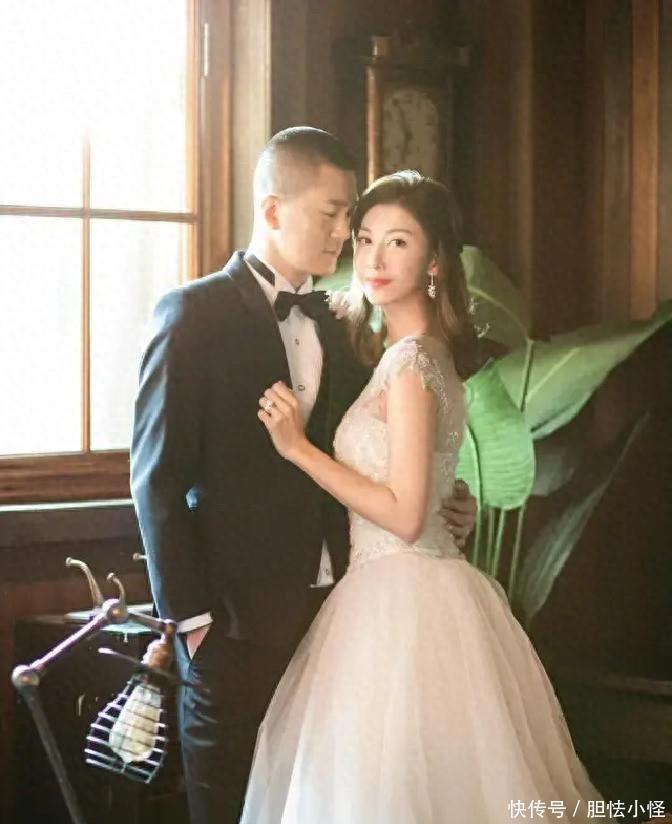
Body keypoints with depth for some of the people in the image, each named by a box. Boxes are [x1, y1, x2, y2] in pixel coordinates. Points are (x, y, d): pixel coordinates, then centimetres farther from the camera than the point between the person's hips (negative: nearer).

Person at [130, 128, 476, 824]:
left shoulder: (328, 323, 13)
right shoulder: (194, 315, -8)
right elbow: (158, 476, -10)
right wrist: (190, 615, -13)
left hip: (327, 603, 6)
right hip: (235, 615, -6)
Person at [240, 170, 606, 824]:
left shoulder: (410, 360, -15)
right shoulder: (421, 351, 12)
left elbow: (404, 514, -18)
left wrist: (300, 449, -16)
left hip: (399, 595, -9)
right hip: (408, 588, 9)